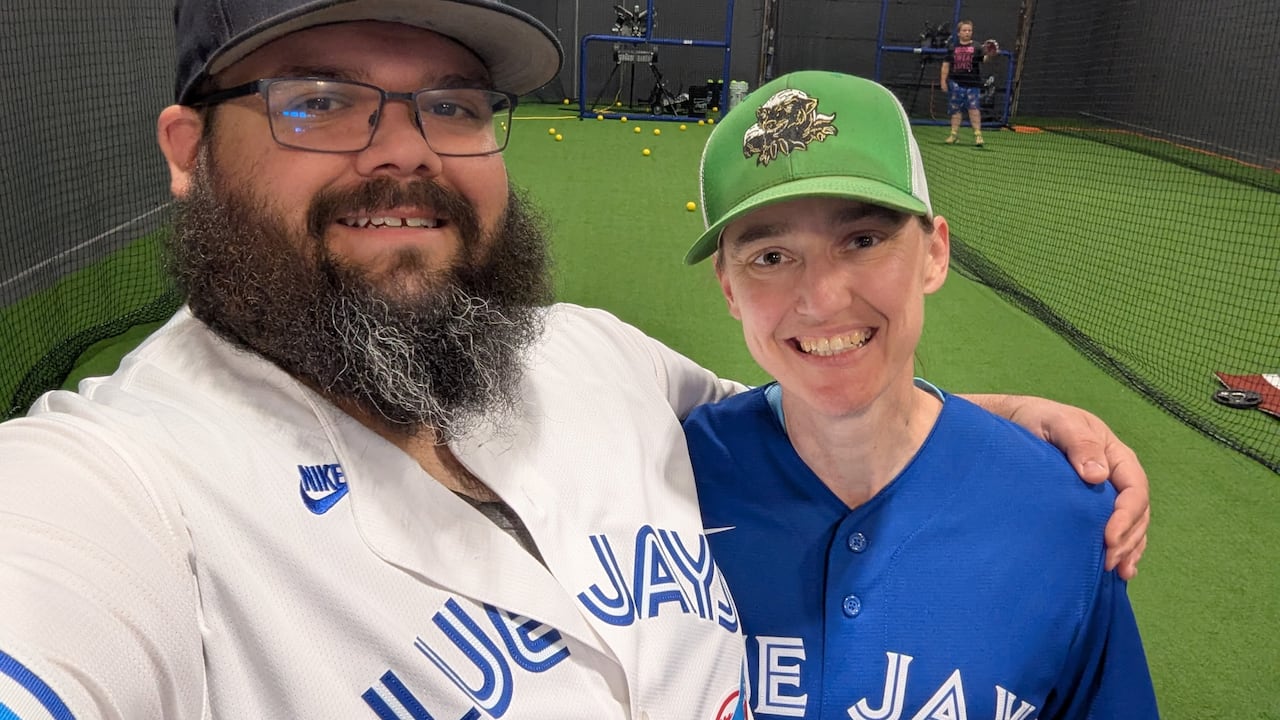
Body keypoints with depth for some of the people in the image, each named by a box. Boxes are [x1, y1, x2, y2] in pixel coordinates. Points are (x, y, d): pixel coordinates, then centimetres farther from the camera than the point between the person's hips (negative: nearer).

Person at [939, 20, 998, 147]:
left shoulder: (976, 47, 3)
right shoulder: (953, 48, 7)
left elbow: (984, 59, -9)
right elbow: (946, 64, 11)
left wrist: (990, 55, -30)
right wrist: (943, 80, 7)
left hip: (972, 83, -2)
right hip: (956, 83, 2)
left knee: (974, 108, -7)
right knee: (955, 109, 8)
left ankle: (977, 134, -4)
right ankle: (954, 133, 19)